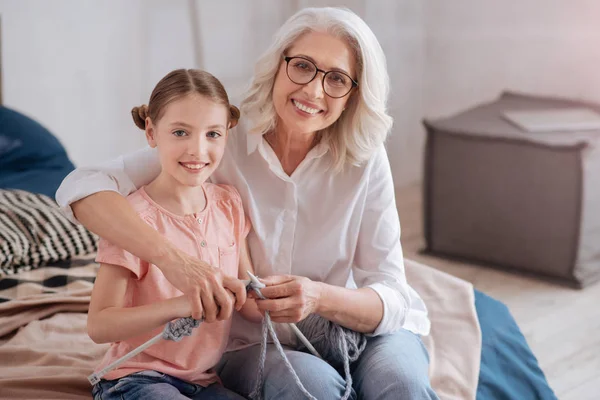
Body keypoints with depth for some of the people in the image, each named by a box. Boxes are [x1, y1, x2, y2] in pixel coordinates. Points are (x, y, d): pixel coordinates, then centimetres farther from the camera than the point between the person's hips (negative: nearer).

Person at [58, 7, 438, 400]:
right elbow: (83, 187, -23)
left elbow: (392, 300, -11)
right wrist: (173, 258, -39)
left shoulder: (365, 161, -10)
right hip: (253, 346, 0)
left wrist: (321, 298, -34)